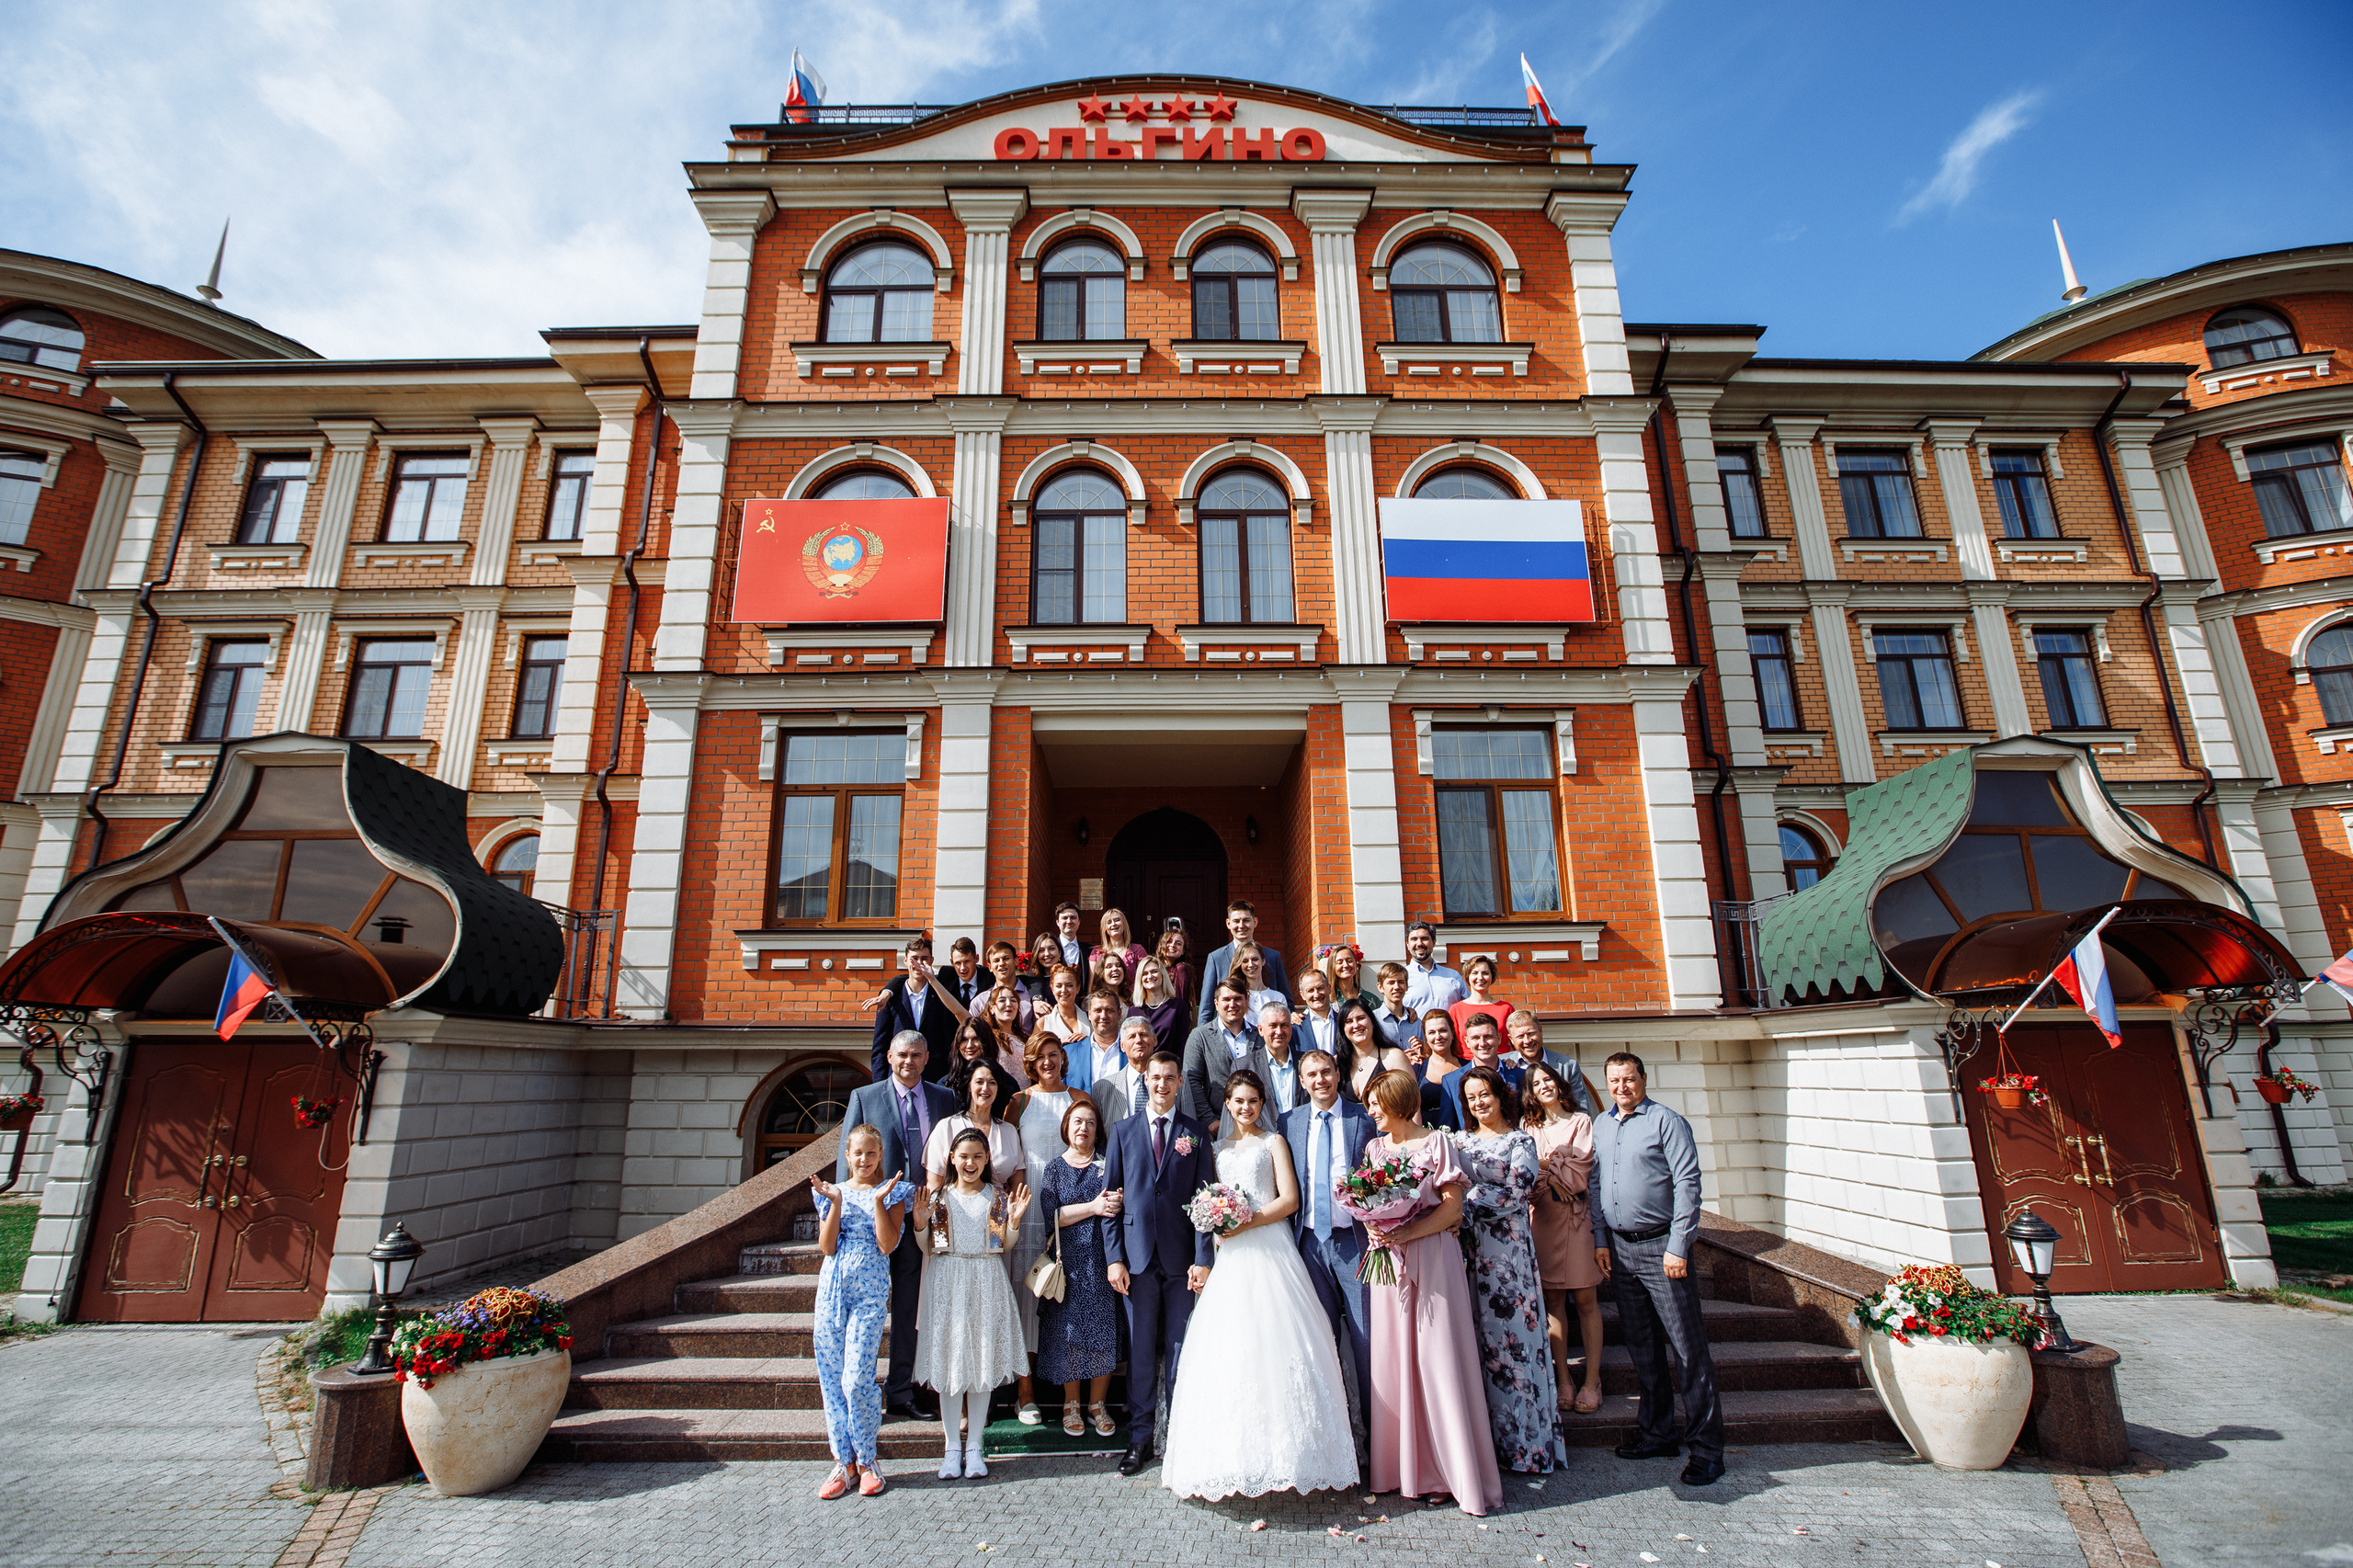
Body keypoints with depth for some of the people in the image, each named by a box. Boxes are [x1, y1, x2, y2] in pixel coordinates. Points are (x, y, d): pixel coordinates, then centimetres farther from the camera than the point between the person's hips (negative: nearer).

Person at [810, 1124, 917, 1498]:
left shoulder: (892, 1192, 2)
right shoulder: (833, 1191, 8)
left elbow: (887, 1245, -8)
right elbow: (826, 1247, -1)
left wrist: (879, 1200, -15)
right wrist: (836, 1202, -10)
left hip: (870, 1291, -3)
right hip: (832, 1288, 3)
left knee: (857, 1379, -8)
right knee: (831, 1378, 4)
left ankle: (866, 1461, 11)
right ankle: (844, 1462, 17)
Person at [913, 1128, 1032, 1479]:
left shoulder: (998, 1196, 4)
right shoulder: (939, 1197, 4)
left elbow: (1005, 1246, 4)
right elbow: (927, 1247, 7)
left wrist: (1014, 1220, -12)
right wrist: (920, 1221, -10)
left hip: (987, 1284, 0)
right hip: (947, 1283, 0)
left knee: (983, 1362, 3)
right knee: (948, 1363, 3)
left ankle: (974, 1446, 15)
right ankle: (951, 1448, 14)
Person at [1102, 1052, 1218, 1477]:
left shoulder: (1196, 1134, 5)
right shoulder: (1123, 1131, 6)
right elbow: (1112, 1195, 4)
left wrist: (1202, 1258, -6)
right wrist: (1113, 1257, -3)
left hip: (1181, 1257, 0)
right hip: (1138, 1256, 1)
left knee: (1179, 1349, 6)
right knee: (1141, 1349, 7)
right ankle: (1140, 1439, 19)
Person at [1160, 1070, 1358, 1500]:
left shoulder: (1274, 1142, 6)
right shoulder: (1217, 1148, 18)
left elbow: (1290, 1199, -3)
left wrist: (1247, 1221, -12)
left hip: (1269, 1249, -4)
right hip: (1230, 1255, 4)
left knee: (1273, 1339, -10)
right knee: (1228, 1345, -3)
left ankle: (1281, 1444, -3)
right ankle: (1234, 1449, 4)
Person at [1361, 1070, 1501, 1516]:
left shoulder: (1436, 1142, -3)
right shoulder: (1374, 1148, 13)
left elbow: (1452, 1207, -8)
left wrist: (1405, 1233, -18)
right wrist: (1373, 1230, -7)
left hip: (1432, 1259, -5)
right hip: (1389, 1260, 5)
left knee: (1438, 1359, -4)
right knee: (1393, 1359, 5)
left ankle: (1458, 1470, 5)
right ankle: (1404, 1466, 16)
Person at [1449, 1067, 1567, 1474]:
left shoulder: (1521, 1139, 4)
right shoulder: (1457, 1141, 14)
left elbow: (1518, 1193, -7)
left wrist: (1471, 1200, -12)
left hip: (1507, 1246, -3)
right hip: (1467, 1248, 3)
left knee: (1510, 1332, -1)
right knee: (1474, 1335, 4)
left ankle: (1523, 1441, 9)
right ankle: (1482, 1439, 12)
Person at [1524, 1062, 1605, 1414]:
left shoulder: (1581, 1122, 3)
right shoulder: (1529, 1126, 12)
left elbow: (1581, 1173, -6)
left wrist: (1542, 1165, -3)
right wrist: (1557, 1168, -9)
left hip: (1576, 1216, -2)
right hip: (1542, 1218, 2)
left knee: (1585, 1299, 0)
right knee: (1553, 1299, 4)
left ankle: (1592, 1381, 8)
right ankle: (1563, 1381, 10)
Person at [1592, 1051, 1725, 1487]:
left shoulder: (1666, 1121, -8)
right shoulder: (1600, 1125, 11)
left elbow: (1687, 1184, -12)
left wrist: (1678, 1247, -16)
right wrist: (1600, 1239, 11)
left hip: (1660, 1246, -6)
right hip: (1619, 1249, 6)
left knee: (1689, 1348, -1)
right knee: (1641, 1348, 14)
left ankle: (1706, 1447, 9)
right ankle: (1657, 1434, 27)